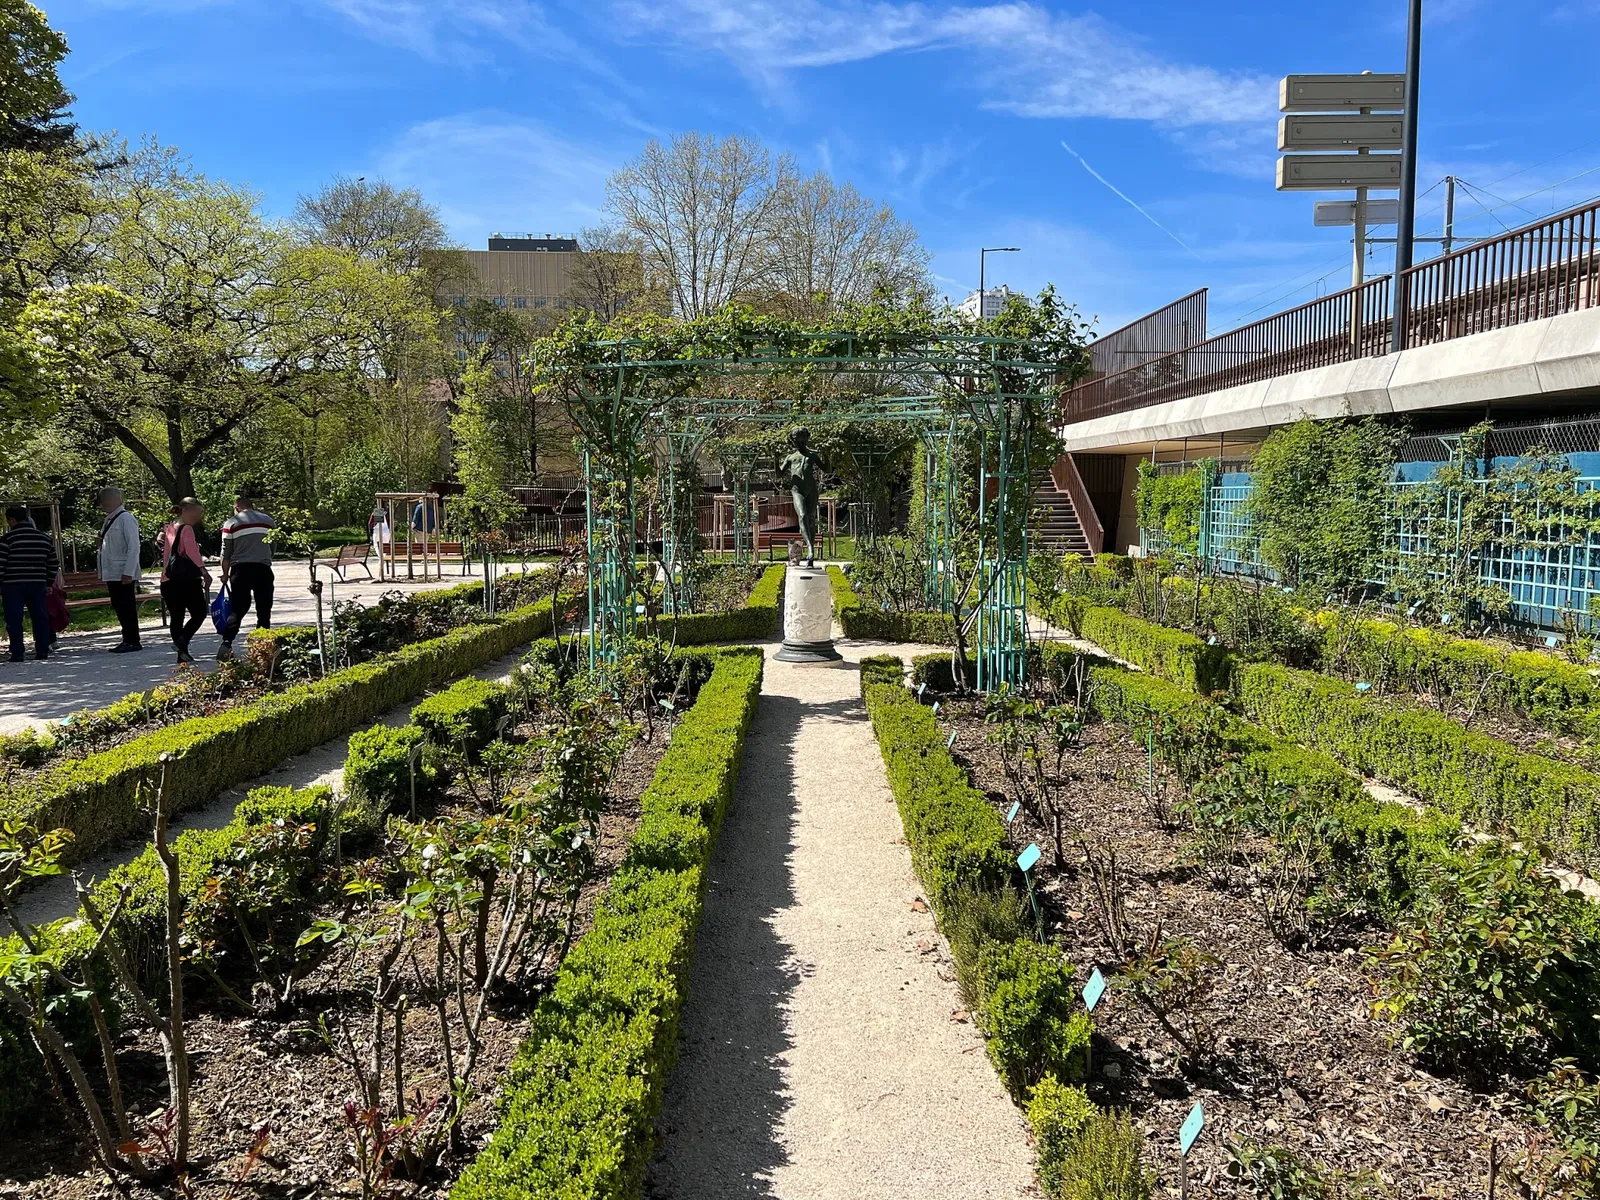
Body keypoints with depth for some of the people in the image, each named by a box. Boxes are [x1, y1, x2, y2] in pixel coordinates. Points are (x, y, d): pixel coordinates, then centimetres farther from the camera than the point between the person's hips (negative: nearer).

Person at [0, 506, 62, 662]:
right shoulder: (45, 538, 9)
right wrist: (48, 583, 21)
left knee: (14, 620, 0)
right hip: (37, 585, 4)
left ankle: (17, 653, -1)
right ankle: (42, 651, 8)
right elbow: (54, 564, 13)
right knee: (40, 617, 9)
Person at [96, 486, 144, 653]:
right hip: (111, 574, 8)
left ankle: (132, 641, 1)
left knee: (127, 608, -5)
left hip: (123, 575, -8)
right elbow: (106, 549, 18)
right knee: (119, 608, 11)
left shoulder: (126, 519, -11)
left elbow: (134, 547, -16)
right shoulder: (108, 520, 15)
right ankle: (127, 639, 18)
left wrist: (128, 572, -21)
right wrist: (103, 574, 16)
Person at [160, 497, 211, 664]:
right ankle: (182, 641, -17)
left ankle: (182, 653, 10)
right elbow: (192, 551, -21)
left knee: (177, 616, 9)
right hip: (187, 579, -8)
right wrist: (204, 571, -29)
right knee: (199, 613, 0)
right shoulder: (187, 529, -8)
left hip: (169, 580, 8)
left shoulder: (169, 529, 17)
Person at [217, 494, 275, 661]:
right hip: (264, 569, 1)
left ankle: (226, 644, -11)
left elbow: (226, 553, 5)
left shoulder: (231, 523, 6)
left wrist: (225, 573, 15)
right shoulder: (268, 520, 14)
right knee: (264, 610, 6)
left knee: (237, 609, 2)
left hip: (240, 568, -1)